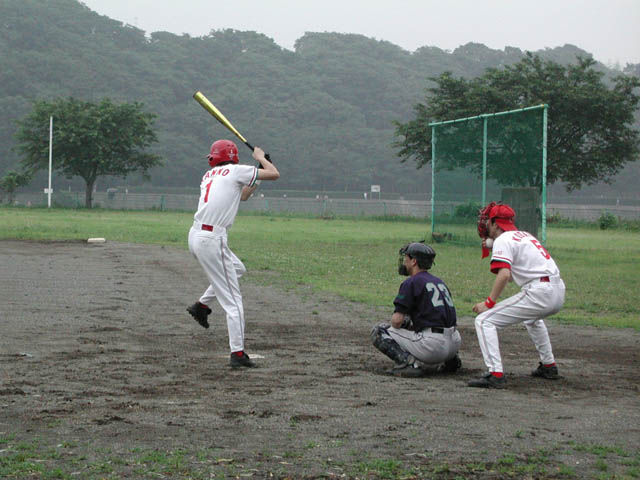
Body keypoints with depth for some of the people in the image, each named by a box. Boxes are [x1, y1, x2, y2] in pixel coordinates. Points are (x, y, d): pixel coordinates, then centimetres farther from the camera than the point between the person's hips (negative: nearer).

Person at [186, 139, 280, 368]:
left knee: (237, 269, 32)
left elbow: (241, 196, 30)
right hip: (211, 240, -8)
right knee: (233, 301, -3)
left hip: (195, 236, 8)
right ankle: (237, 354, -6)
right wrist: (260, 158, 19)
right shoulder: (236, 171, -2)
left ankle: (201, 305, 27)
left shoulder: (209, 176, 20)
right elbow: (274, 174, 3)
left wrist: (255, 180, 27)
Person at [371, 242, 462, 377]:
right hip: (455, 344, 8)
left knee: (378, 332, 2)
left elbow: (397, 320, -11)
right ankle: (449, 360, 18)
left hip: (433, 346, -8)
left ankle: (409, 362, -16)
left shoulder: (411, 282, -4)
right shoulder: (440, 282, 20)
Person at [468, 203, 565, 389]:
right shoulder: (524, 235, 23)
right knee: (532, 318, 42)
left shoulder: (503, 240, -3)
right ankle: (549, 366, 41)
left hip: (539, 292, -9)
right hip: (558, 292, 9)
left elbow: (504, 274, -17)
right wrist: (492, 246, 24)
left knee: (484, 321, -9)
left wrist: (489, 302, -13)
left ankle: (495, 374, -21)